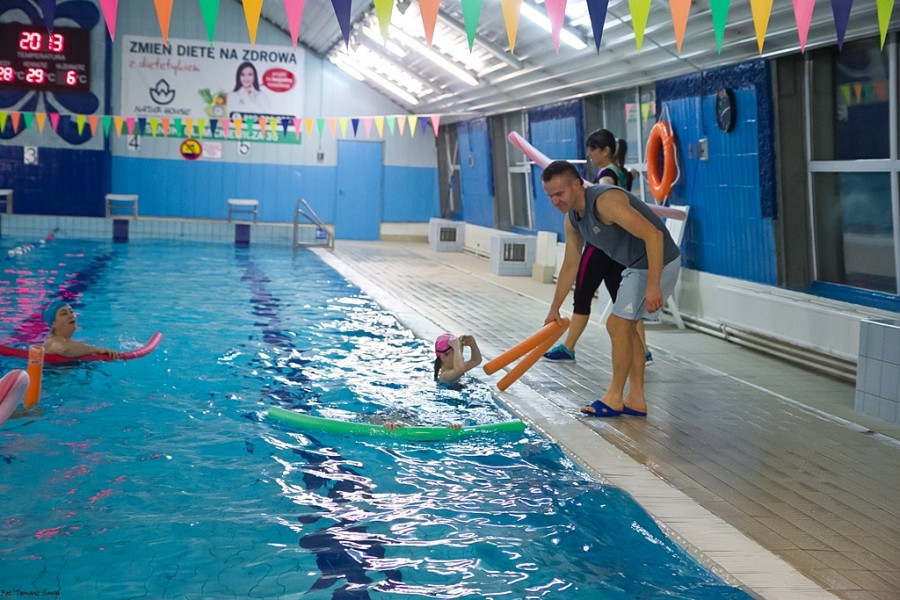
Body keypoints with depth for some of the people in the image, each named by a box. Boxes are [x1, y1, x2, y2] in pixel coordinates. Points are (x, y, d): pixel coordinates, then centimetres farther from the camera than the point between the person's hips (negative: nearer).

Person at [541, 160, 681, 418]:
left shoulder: (606, 201, -27)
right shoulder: (573, 219, 4)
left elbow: (653, 234, -31)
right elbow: (570, 266, 15)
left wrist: (652, 286, -34)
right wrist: (554, 309, 18)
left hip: (658, 262, -10)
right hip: (637, 265, 10)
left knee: (617, 325, -7)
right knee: (626, 327, 13)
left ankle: (614, 399, 6)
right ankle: (636, 400, 20)